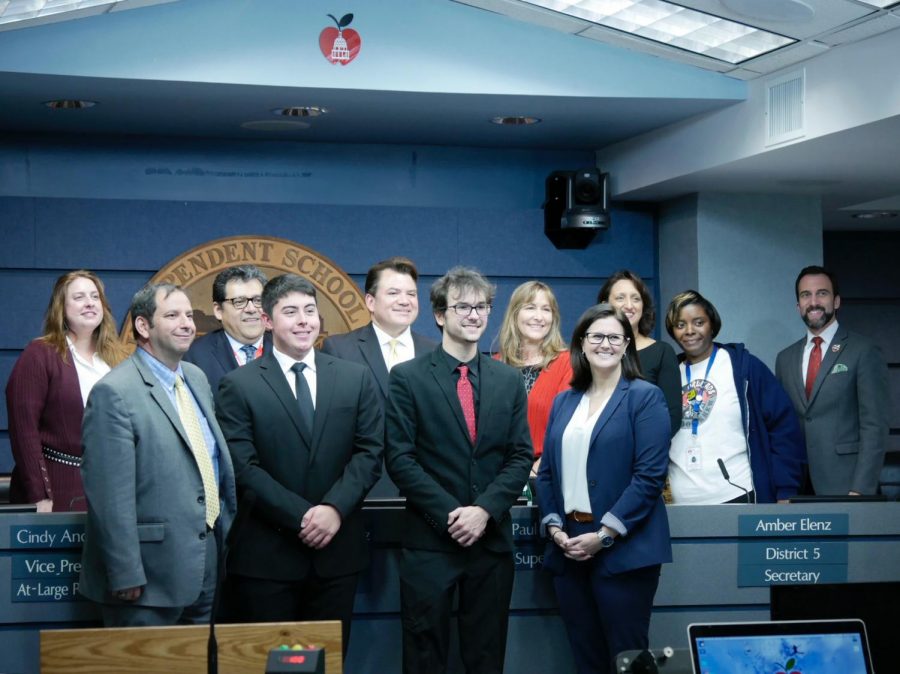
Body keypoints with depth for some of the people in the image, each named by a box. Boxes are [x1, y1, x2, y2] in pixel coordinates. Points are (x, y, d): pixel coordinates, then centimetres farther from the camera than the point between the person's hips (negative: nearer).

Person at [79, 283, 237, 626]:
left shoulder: (197, 378, 12)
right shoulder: (114, 392, -15)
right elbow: (111, 497, -18)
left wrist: (229, 532, 16)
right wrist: (126, 577, -20)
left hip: (208, 559, 8)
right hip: (152, 575, -8)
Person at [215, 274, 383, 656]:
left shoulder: (355, 378, 9)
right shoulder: (239, 386, -1)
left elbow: (370, 451, 2)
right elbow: (243, 467, -8)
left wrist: (335, 508, -13)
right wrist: (302, 517, -15)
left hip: (337, 552, 3)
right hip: (266, 555, -3)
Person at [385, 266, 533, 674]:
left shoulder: (509, 380, 9)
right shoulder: (408, 378, -1)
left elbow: (521, 456, 4)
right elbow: (399, 458, -7)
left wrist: (485, 510, -11)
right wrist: (449, 514, -15)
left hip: (492, 539, 3)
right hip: (429, 540, -3)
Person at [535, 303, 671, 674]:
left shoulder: (645, 397, -3)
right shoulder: (563, 402, 14)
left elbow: (650, 475, -11)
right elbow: (547, 472, 14)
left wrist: (604, 535, -15)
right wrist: (553, 526, -3)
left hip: (623, 550, -5)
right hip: (568, 551, 5)